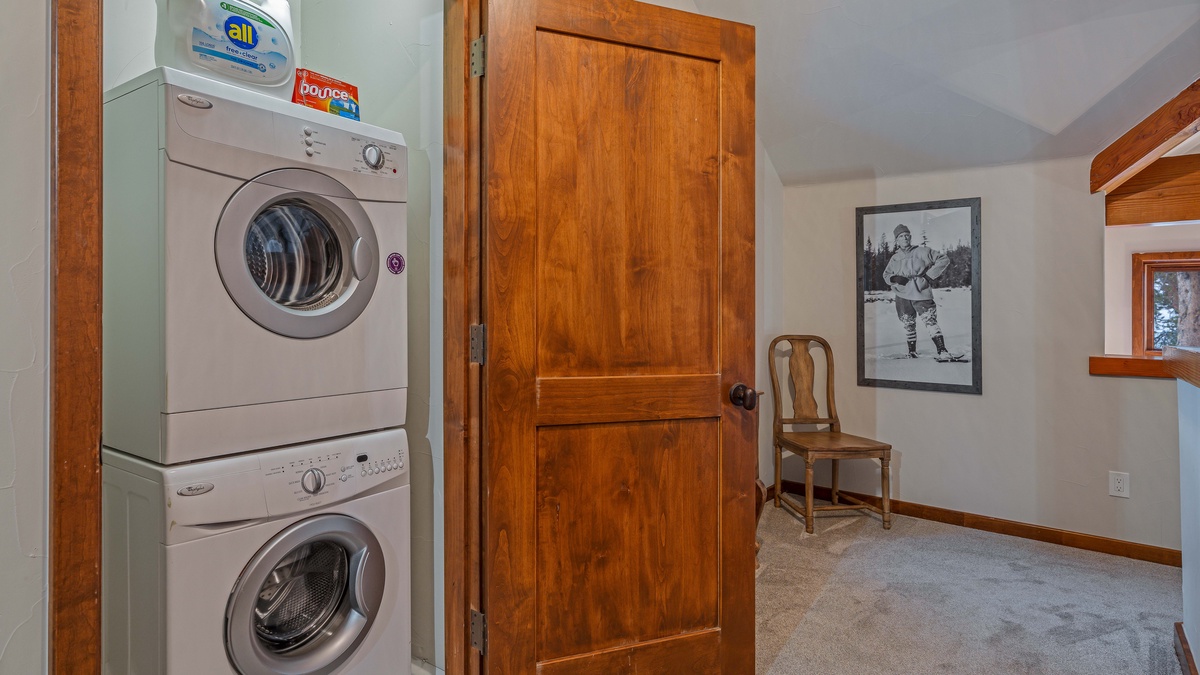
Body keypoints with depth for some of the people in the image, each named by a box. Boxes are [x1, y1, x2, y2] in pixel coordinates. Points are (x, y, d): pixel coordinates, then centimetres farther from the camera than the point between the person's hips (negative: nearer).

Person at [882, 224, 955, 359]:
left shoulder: (923, 251, 0)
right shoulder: (895, 258, 10)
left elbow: (944, 260, 2)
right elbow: (886, 274, 20)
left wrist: (929, 275, -4)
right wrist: (894, 278, -3)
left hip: (921, 295, -4)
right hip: (902, 296, 4)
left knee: (930, 321, -15)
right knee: (908, 325, 12)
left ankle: (942, 352, -19)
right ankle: (912, 352, 26)